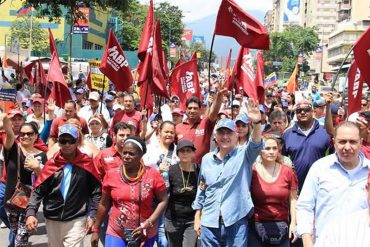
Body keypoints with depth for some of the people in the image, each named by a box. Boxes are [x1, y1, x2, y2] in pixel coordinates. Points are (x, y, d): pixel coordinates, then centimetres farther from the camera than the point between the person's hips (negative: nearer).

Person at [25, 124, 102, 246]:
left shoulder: (86, 163, -3)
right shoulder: (51, 164, 0)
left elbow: (96, 191, 0)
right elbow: (38, 191, -1)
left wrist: (92, 215, -6)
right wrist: (31, 213, -14)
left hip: (76, 220, -3)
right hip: (52, 220, 3)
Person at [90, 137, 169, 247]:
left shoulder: (152, 175, -10)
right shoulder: (111, 174, -4)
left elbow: (163, 201, -4)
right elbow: (104, 204, 5)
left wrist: (149, 223, -15)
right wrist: (96, 230, 10)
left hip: (144, 234, 0)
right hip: (116, 233, 1)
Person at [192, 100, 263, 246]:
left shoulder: (243, 155, -1)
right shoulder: (207, 159, 9)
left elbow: (255, 145, -22)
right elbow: (201, 190, 14)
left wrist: (256, 123, -41)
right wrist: (197, 217, 13)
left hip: (236, 222, -3)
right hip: (209, 222, 3)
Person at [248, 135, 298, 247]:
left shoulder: (288, 172, 1)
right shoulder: (251, 171, -3)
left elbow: (292, 199, 5)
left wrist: (293, 223, -2)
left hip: (281, 228, 1)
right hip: (256, 227, -1)